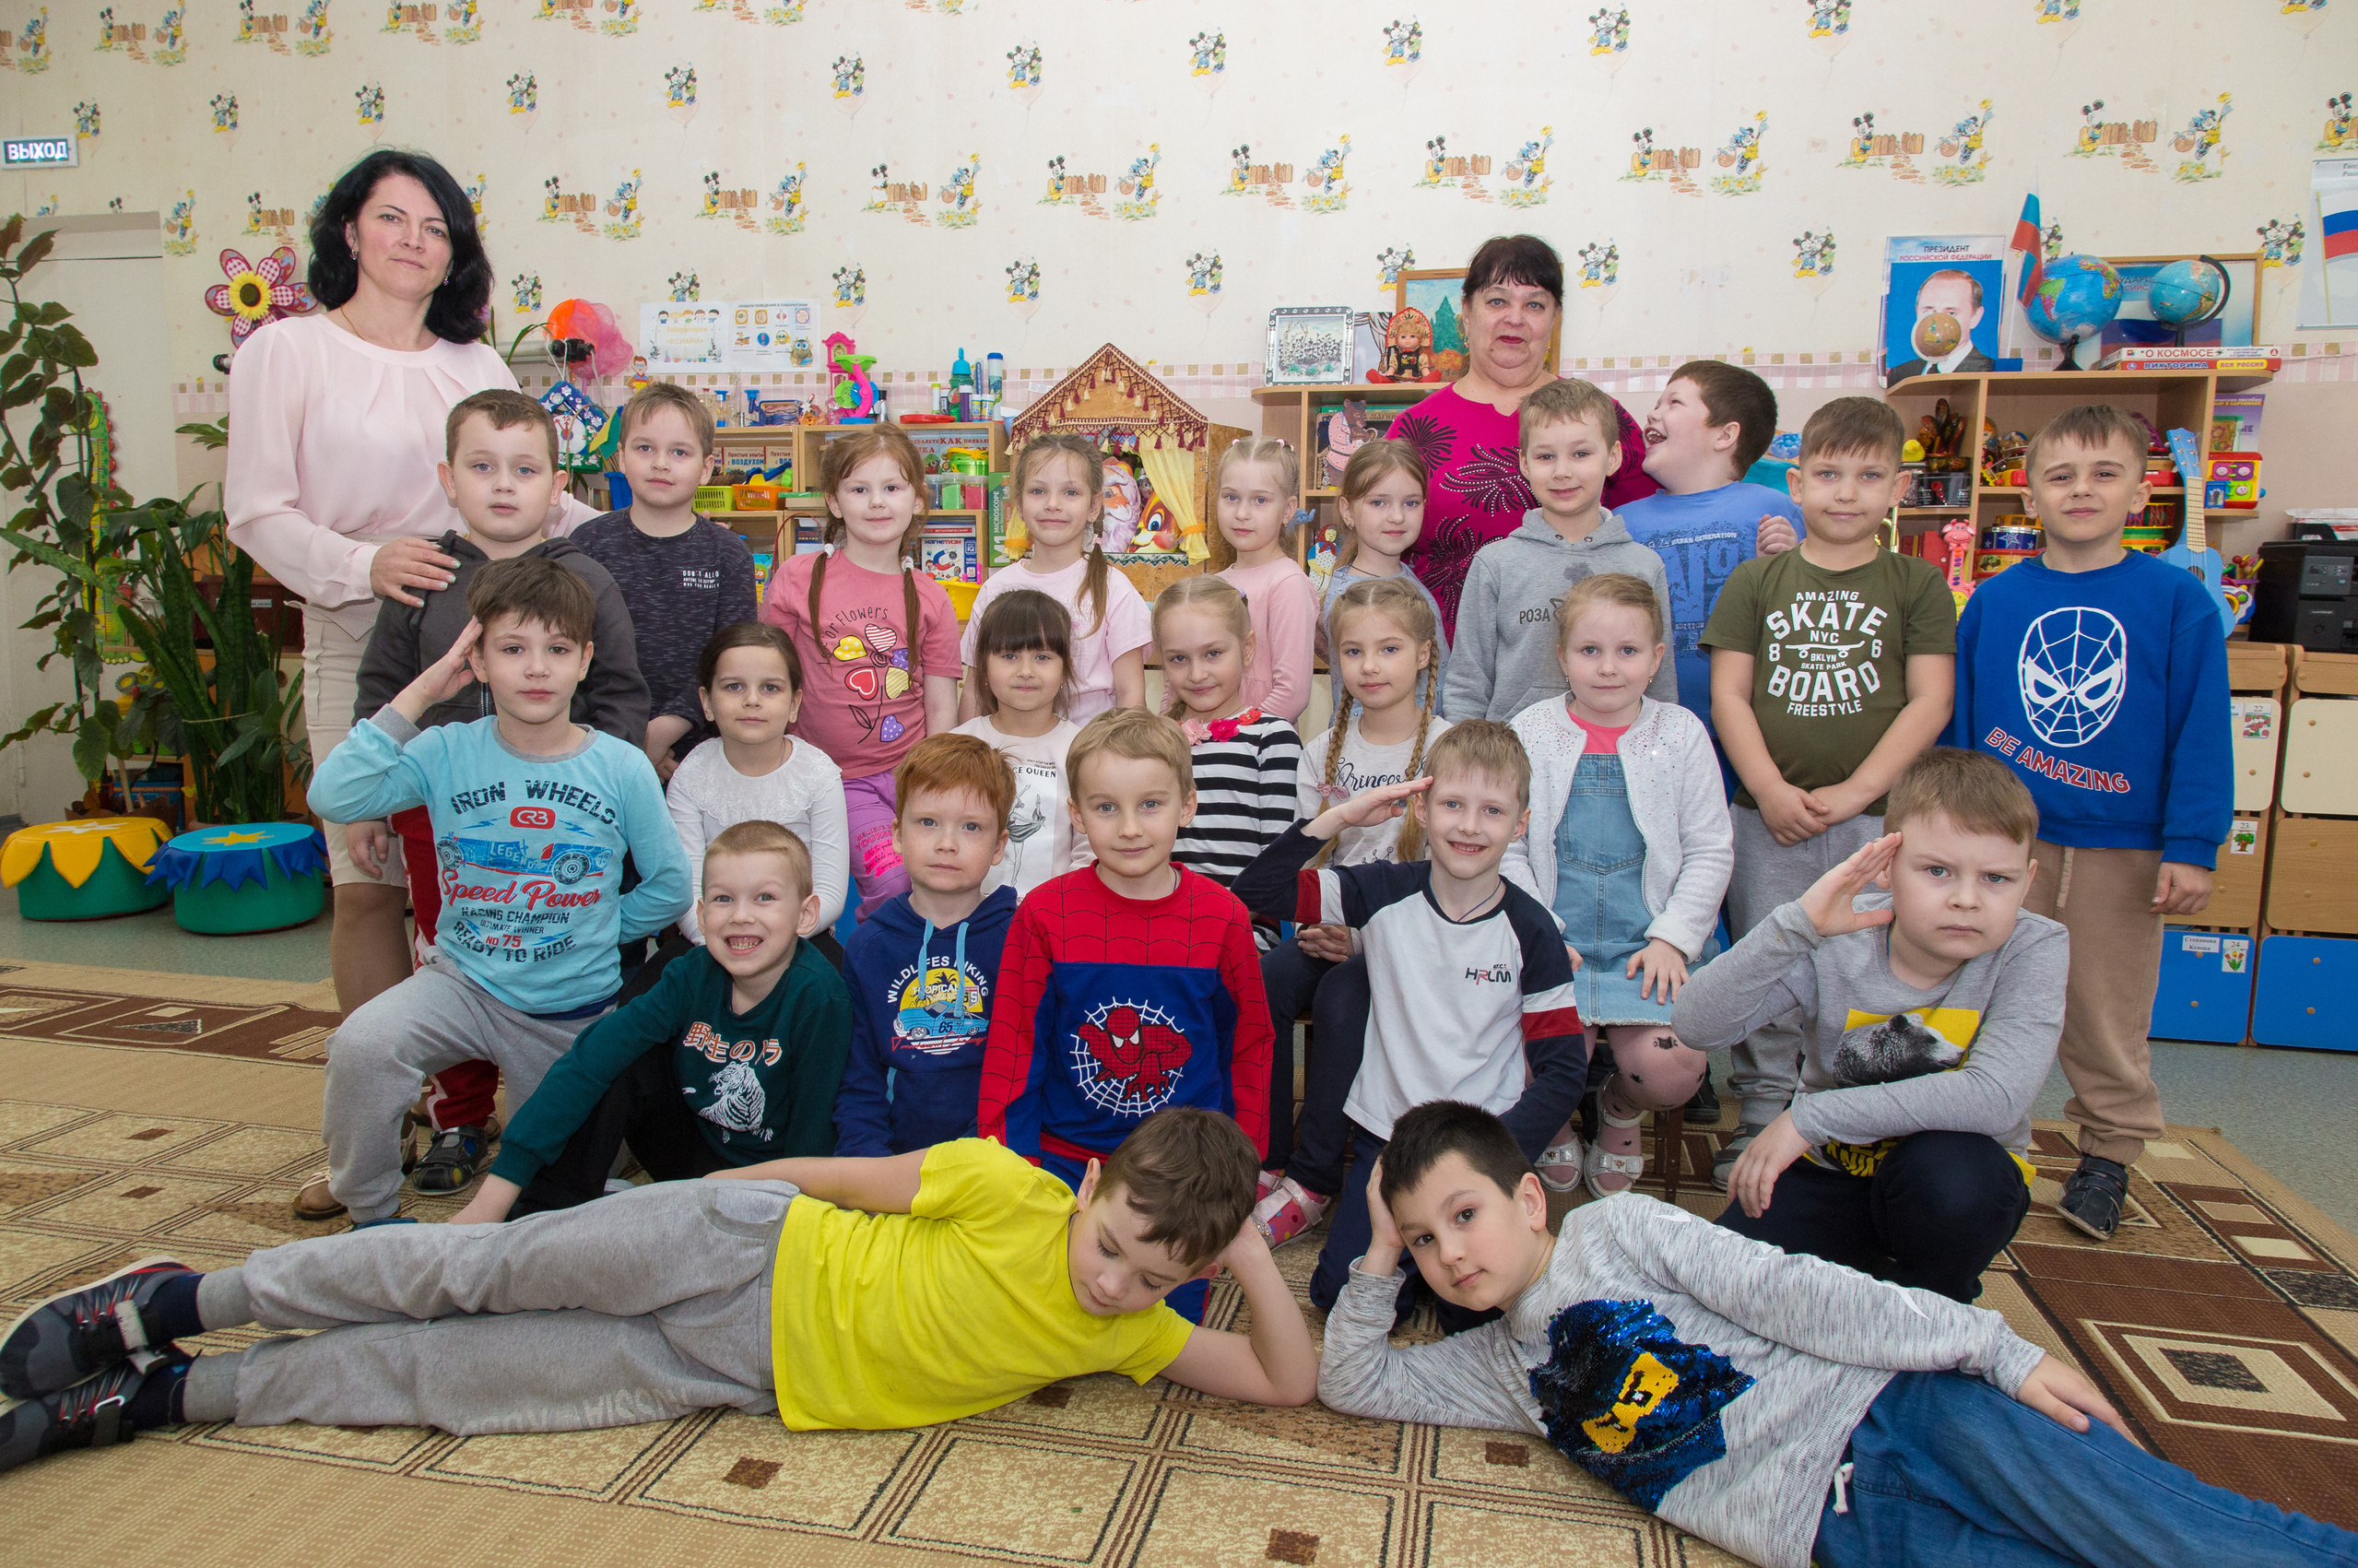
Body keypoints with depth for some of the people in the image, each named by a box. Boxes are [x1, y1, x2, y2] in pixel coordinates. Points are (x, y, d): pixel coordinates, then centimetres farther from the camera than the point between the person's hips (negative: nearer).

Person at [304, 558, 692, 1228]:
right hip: (464, 983, 0)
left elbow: (669, 887, -2)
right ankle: (370, 1215, -4)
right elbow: (333, 797, -24)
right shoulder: (447, 754, -9)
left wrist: (594, 932, -2)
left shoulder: (623, 768, -11)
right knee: (360, 1046, -29)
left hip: (574, 1008, 0)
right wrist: (415, 697, -21)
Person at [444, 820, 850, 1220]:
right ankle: (539, 1223, -5)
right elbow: (589, 1060, -19)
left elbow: (811, 1137, -19)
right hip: (692, 1144, 5)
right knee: (619, 1067, -14)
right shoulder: (692, 975, -13)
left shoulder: (818, 998, -26)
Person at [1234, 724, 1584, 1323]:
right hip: (1385, 1136, 1)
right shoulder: (1386, 892, -4)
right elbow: (1257, 891, -10)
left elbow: (1564, 1070, -4)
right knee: (1340, 1293, -11)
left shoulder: (1530, 930, -6)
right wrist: (1341, 816, -16)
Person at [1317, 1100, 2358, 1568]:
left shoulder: (1614, 1230, 2)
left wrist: (1996, 1350, -8)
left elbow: (1787, 1294, -4)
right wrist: (1380, 1257, 9)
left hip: (1888, 1411, -2)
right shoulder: (1502, 1368, 15)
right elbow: (1351, 1381, 17)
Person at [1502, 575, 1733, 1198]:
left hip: (1650, 942, 1)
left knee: (1670, 1069, -20)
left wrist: (1672, 939, -6)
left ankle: (1620, 1109, 19)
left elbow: (1709, 852, 5)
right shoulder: (1530, 733, 3)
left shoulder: (1681, 734, 5)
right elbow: (1507, 848, 2)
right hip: (1551, 938, 0)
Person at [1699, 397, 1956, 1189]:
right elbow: (1728, 693, 2)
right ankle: (1760, 1123, 21)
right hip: (1768, 816, 1)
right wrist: (1769, 789, -10)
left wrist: (1856, 790, -11)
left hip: (1877, 818, 0)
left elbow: (1930, 701, -1)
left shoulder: (1918, 585, 5)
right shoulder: (1756, 581, 7)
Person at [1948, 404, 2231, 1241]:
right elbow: (1957, 722, 5)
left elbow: (2201, 732, -4)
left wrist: (2193, 846, -8)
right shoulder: (1992, 601, 1)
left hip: (2123, 848, -1)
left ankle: (2109, 1154, 27)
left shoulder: (2176, 600, -3)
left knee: (2109, 1013, 10)